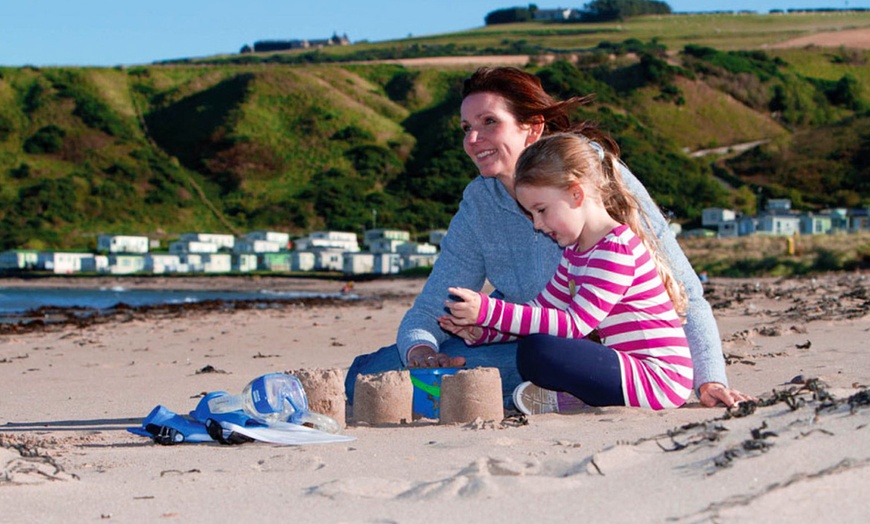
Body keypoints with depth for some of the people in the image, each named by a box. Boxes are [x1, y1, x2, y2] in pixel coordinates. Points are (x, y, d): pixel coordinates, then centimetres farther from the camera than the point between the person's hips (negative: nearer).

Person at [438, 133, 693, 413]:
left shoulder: (618, 248, -16)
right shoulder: (576, 250, 15)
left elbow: (575, 324, -23)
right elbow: (542, 308, 18)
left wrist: (489, 311, -27)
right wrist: (480, 331, 2)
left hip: (658, 378, -10)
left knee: (536, 352, -26)